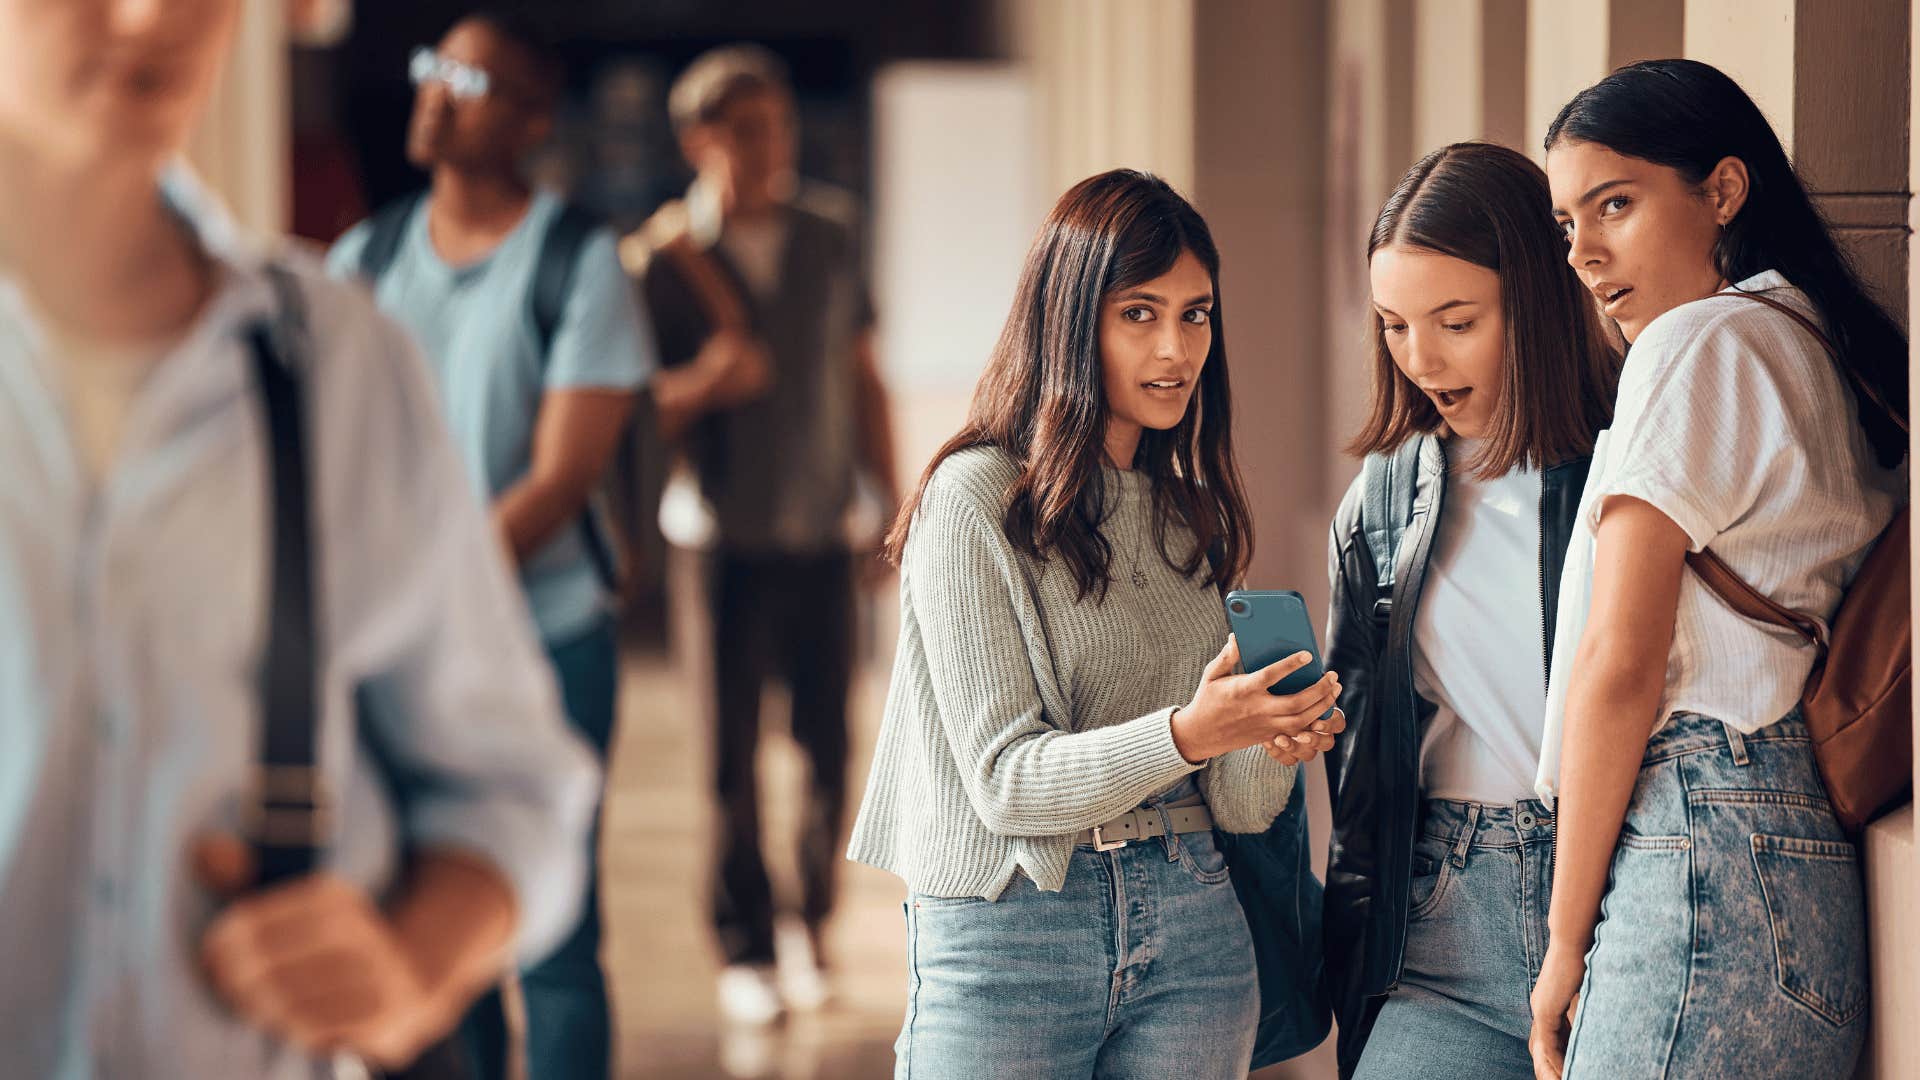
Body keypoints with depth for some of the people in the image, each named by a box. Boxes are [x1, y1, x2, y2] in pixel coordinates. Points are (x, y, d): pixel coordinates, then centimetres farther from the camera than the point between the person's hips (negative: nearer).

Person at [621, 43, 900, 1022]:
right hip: (727, 542, -3)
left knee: (828, 742, 3)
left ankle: (811, 927, 20)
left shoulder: (829, 235, 7)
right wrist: (702, 385, -22)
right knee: (733, 755, 1)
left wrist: (889, 504, 11)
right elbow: (635, 413, -3)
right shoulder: (662, 257, -3)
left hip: (823, 536, 3)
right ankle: (746, 949, 12)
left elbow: (863, 378, 14)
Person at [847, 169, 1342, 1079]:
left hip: (1192, 926, 5)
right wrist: (1185, 733, -27)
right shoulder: (975, 499, -7)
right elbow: (1005, 778, -13)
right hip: (1007, 932, -5)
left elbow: (1236, 808, 8)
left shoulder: (1194, 512, 12)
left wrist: (1273, 737, -14)